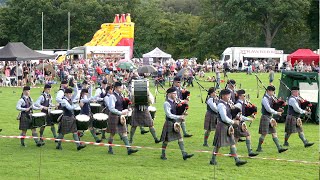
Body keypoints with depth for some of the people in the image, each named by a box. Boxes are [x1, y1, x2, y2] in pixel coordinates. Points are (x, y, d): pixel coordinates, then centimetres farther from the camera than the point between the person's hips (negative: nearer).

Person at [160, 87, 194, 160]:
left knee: (180, 138, 2)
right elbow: (169, 115, -22)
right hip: (169, 123, -7)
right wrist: (179, 117, -27)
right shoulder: (166, 103, -15)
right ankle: (163, 155, 18)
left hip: (175, 123, 7)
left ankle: (184, 154, 0)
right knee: (166, 140, 5)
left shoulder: (175, 102, 9)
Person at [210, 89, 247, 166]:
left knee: (232, 143, 6)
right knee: (218, 144, 2)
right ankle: (213, 160, 15)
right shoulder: (221, 105, -19)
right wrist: (233, 122, -15)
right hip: (222, 126, -9)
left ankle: (237, 160, 6)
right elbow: (224, 118, -24)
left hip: (228, 126, 9)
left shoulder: (226, 104, 11)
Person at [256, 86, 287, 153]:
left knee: (274, 133, 4)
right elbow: (268, 109, -20)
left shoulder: (271, 98, 10)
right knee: (264, 134, -2)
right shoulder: (265, 99, -15)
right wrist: (277, 113, -13)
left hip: (270, 117, 8)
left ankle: (279, 148, 2)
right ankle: (259, 148, 10)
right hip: (265, 117, -8)